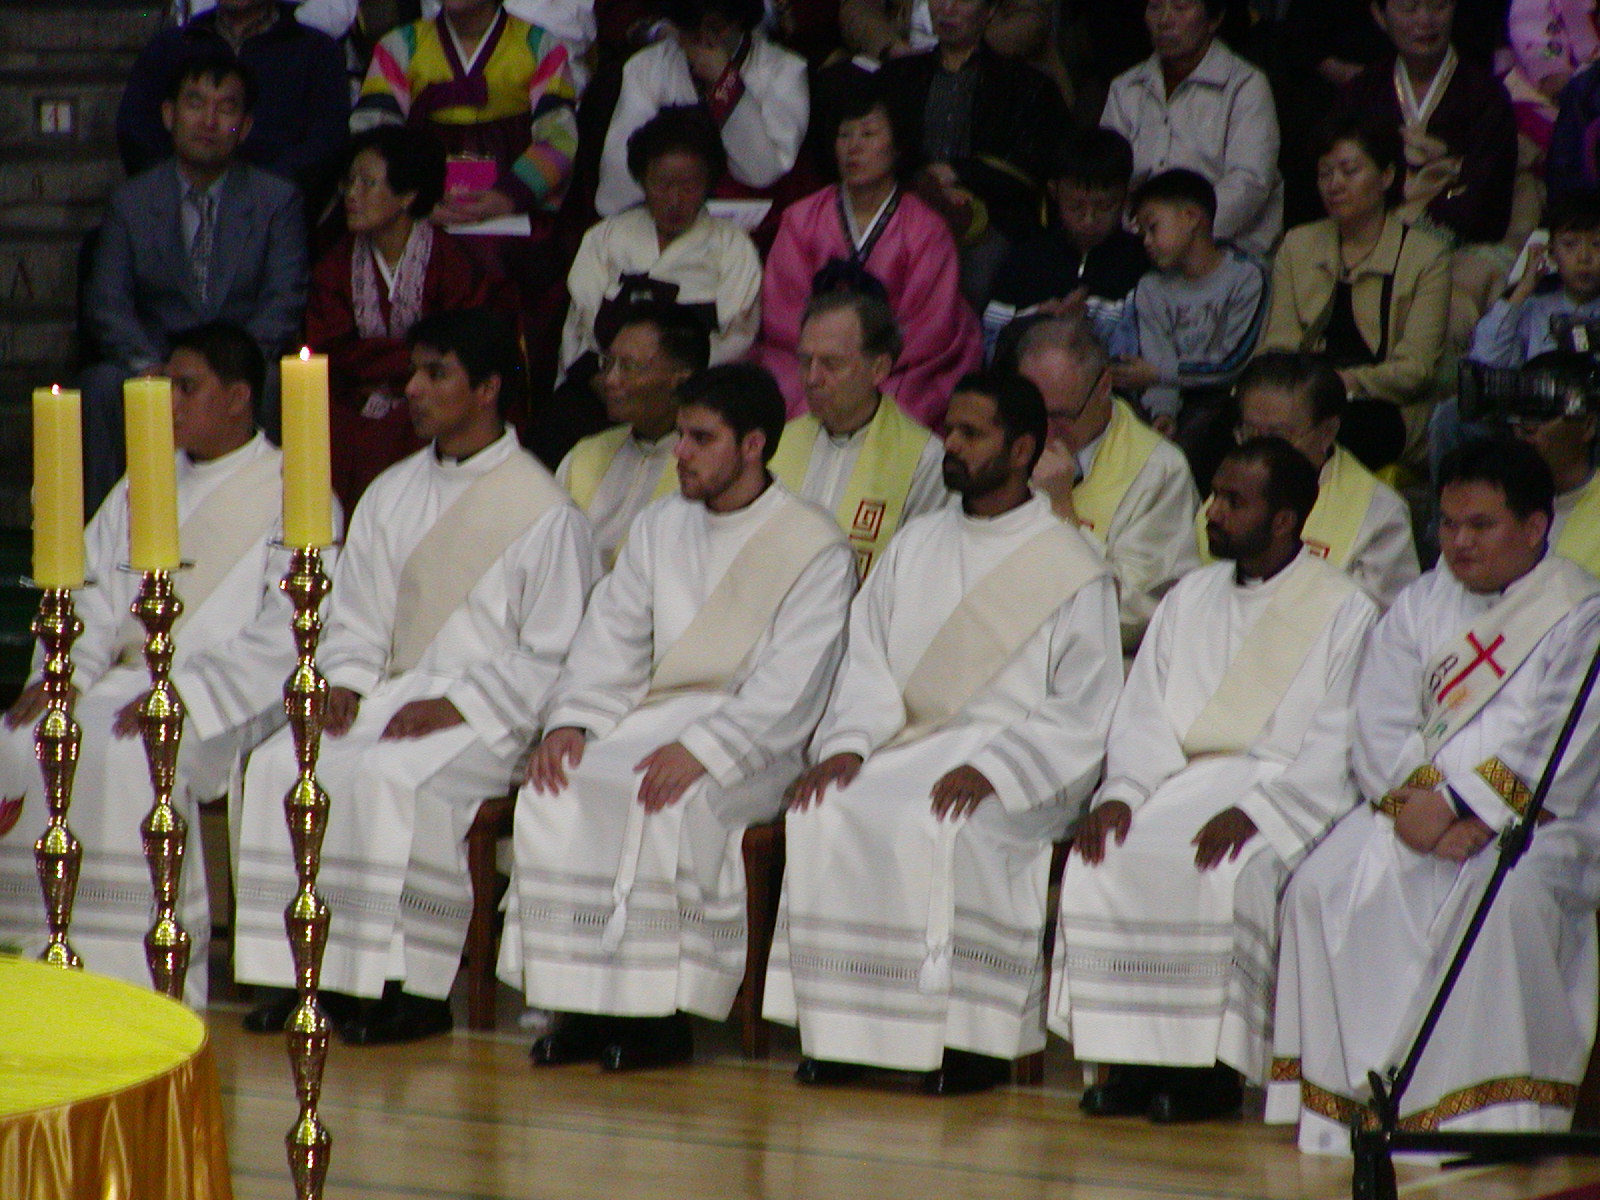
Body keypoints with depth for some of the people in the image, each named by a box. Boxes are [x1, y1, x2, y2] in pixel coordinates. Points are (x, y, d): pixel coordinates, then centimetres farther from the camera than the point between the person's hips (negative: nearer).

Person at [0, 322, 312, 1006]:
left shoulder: (293, 496, 1)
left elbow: (288, 634, -10)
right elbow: (96, 596, 16)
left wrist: (185, 692, -21)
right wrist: (66, 672, -5)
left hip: (235, 700, -6)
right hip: (128, 682, 6)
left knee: (123, 754, -34)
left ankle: (148, 970, -32)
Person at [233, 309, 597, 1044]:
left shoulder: (543, 511, -5)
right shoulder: (391, 496, 17)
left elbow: (552, 657, -8)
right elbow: (356, 618, 20)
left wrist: (459, 704, -16)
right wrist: (345, 682, -1)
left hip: (488, 716, -6)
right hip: (392, 697, 6)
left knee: (390, 780, -34)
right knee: (279, 768, -19)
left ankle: (416, 985, -26)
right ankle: (300, 972, -17)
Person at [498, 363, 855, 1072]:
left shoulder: (815, 549, -4)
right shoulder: (661, 528, 17)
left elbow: (789, 689, -13)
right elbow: (610, 637, 13)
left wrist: (704, 748, -26)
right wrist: (569, 722, -6)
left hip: (757, 745, -6)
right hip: (654, 716, 6)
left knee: (677, 805, -35)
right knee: (556, 793, -23)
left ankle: (662, 1012, -25)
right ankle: (582, 1004, -19)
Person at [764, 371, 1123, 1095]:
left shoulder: (1071, 568, 1)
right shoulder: (916, 547, 18)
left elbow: (1083, 712, -5)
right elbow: (869, 662, 14)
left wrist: (993, 768, -19)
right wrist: (848, 744, -6)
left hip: (1024, 766, -5)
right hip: (911, 745, 5)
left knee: (942, 828, -35)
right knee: (826, 814, -25)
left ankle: (974, 1040, -25)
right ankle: (841, 1035, -20)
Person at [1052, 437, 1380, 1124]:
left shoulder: (1343, 612, 0)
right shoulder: (1191, 598, 19)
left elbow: (1338, 747, -9)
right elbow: (1144, 714, 13)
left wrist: (1255, 811, -22)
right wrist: (1122, 793, -7)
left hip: (1287, 792, -5)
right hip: (1185, 779, 5)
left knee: (1227, 873, -35)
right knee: (1104, 860, -24)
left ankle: (1212, 1067, -23)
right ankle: (1132, 1059, -19)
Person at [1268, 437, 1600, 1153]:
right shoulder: (1420, 606, 17)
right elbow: (1379, 726, 6)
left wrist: (1452, 805, -19)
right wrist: (1415, 800, -13)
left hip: (1536, 819, -4)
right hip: (1416, 802, 5)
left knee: (1506, 899, -37)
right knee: (1330, 886, -23)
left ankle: (1488, 1114, -34)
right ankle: (1347, 1103, -22)